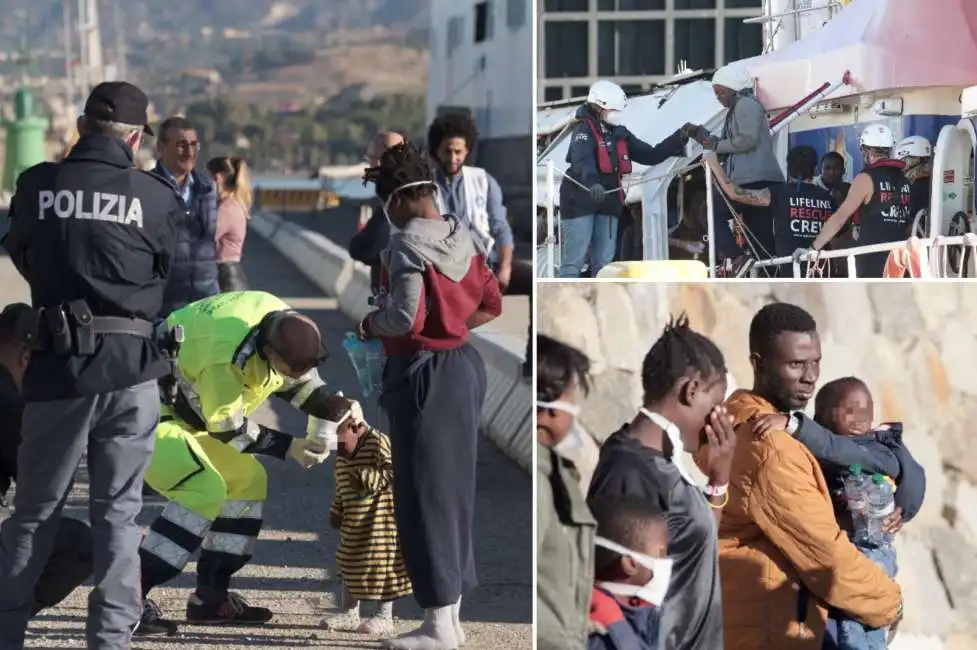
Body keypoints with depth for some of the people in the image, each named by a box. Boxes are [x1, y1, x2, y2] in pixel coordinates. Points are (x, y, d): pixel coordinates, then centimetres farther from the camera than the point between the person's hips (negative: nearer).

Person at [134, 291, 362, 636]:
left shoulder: (285, 326, -10)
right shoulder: (225, 355, -36)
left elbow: (298, 383, 7)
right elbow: (228, 427, -23)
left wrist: (334, 406, -11)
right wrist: (287, 446, -19)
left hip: (187, 408, 10)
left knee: (247, 480, 9)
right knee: (205, 490, -23)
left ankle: (210, 596, 14)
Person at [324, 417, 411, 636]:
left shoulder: (379, 443, -15)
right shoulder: (343, 455, 12)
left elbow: (393, 473, -21)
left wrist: (367, 478, -29)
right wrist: (336, 512, 16)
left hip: (380, 521, -9)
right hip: (354, 523, 9)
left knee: (382, 565, -3)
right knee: (349, 564, 13)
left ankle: (385, 617, 5)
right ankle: (349, 613, 23)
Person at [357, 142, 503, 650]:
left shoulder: (407, 243, -17)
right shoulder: (464, 237, 8)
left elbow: (406, 317, -24)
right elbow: (491, 304, 15)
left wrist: (368, 325, -7)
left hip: (423, 375, -8)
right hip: (465, 366, 8)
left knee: (424, 494, -1)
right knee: (454, 490, 14)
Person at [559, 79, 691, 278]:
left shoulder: (619, 133, 12)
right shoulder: (584, 130, -10)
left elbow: (650, 155, 12)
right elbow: (583, 160, -30)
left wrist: (679, 138, 2)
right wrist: (593, 183, -49)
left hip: (608, 201, 7)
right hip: (580, 201, -7)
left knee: (604, 263, 7)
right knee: (573, 262, -8)